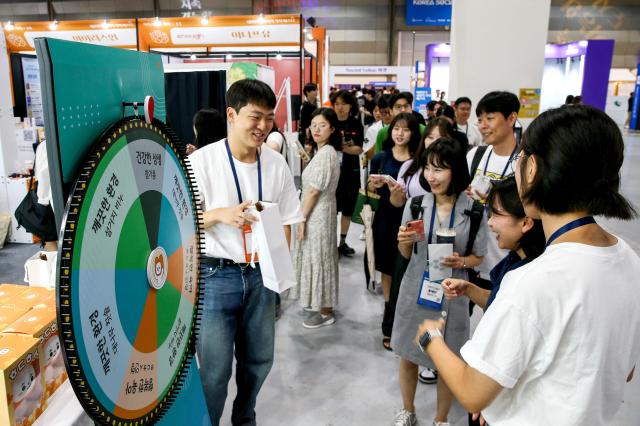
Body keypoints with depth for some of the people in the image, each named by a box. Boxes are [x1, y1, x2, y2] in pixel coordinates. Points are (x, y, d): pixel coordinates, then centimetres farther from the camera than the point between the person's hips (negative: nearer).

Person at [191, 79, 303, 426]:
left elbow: (285, 220, 7)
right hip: (215, 275, -4)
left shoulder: (276, 164, -1)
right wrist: (220, 214, -25)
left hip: (260, 274, 4)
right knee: (215, 369, 5)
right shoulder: (200, 161, -12)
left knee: (258, 359, 19)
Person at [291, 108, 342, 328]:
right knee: (317, 257, 18)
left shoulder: (325, 153, -21)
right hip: (317, 212, 10)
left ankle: (325, 312, 12)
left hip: (317, 214, -10)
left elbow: (314, 191, -22)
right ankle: (320, 302, 32)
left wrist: (302, 219, -17)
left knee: (318, 258, 0)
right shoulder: (325, 151, 12)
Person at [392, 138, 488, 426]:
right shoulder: (416, 204, -6)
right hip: (414, 289, 2)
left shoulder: (473, 210, -12)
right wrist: (404, 241, -18)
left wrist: (460, 262, -20)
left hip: (451, 294, -2)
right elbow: (406, 254, 4)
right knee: (407, 355, 16)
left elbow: (478, 257, 1)